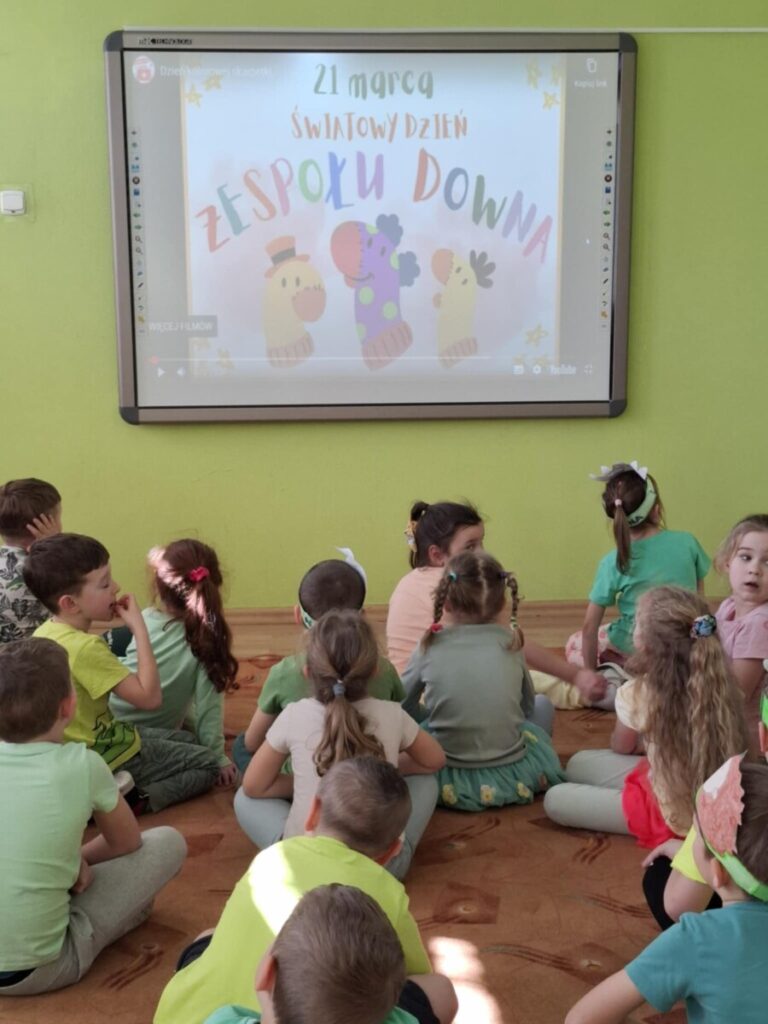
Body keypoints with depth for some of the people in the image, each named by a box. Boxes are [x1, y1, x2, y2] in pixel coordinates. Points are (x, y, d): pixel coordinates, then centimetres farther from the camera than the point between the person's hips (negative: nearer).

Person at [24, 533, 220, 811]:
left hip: (83, 744, 9)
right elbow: (150, 697, -30)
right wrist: (139, 627, -26)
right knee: (208, 764, 3)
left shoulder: (45, 632, -2)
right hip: (106, 758, -9)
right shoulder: (85, 648, -31)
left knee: (185, 739, 23)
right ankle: (135, 801, -11)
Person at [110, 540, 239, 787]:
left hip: (108, 720, 1)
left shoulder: (146, 619, -16)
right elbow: (208, 707, -20)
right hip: (156, 741, -1)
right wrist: (217, 757, -9)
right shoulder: (208, 638, -20)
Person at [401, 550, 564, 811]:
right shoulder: (511, 643, -2)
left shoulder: (430, 646, -7)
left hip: (451, 784, -1)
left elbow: (402, 706, 6)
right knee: (542, 703, 26)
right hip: (515, 779, 1)